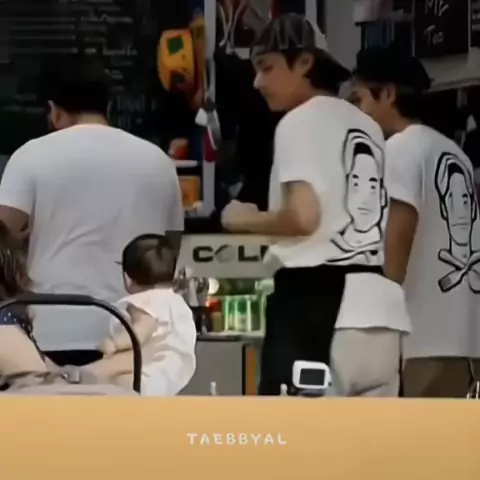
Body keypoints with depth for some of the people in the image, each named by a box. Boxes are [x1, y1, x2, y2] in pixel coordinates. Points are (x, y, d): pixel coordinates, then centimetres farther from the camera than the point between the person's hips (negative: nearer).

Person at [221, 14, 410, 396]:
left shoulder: (300, 122, -1)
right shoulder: (367, 127, 22)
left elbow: (303, 216, -14)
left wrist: (246, 220, 3)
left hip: (315, 296, -8)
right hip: (377, 304, 8)